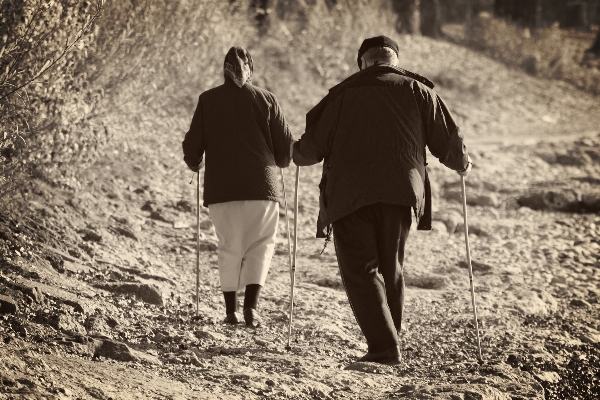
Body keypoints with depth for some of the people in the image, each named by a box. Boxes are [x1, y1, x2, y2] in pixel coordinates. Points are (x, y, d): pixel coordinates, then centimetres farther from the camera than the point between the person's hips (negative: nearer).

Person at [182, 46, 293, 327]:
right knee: (261, 244, 9)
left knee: (229, 247, 12)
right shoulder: (265, 99, 2)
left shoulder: (208, 99, 4)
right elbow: (285, 146, 5)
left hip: (221, 187, 1)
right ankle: (251, 304, -8)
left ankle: (231, 310, 7)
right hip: (261, 186, -1)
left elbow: (192, 146, 4)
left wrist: (195, 164, 25)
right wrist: (280, 163, 27)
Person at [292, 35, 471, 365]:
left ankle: (384, 347, -13)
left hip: (349, 195, -2)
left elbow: (312, 148, 3)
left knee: (360, 270, 0)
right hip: (400, 194, 2)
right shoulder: (417, 91, 10)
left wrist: (297, 154, 27)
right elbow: (449, 143, 8)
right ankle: (389, 341, 18)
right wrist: (462, 164, 30)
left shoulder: (341, 95, 6)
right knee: (390, 269, 17)